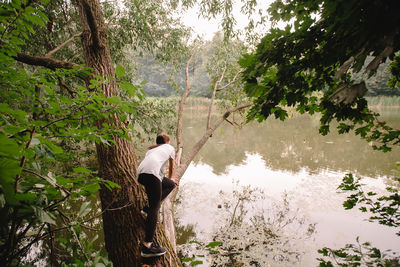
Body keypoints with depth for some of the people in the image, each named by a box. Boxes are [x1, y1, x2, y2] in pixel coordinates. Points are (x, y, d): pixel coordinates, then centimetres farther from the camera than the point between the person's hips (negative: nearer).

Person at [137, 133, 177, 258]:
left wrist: (168, 181, 68)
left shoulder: (151, 149, 40)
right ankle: (147, 246, -20)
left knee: (171, 184, 24)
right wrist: (169, 178, 62)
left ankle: (149, 207, 11)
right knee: (155, 208, -11)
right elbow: (171, 167, 40)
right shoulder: (169, 148, 28)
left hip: (140, 173, 6)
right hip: (151, 173, -6)